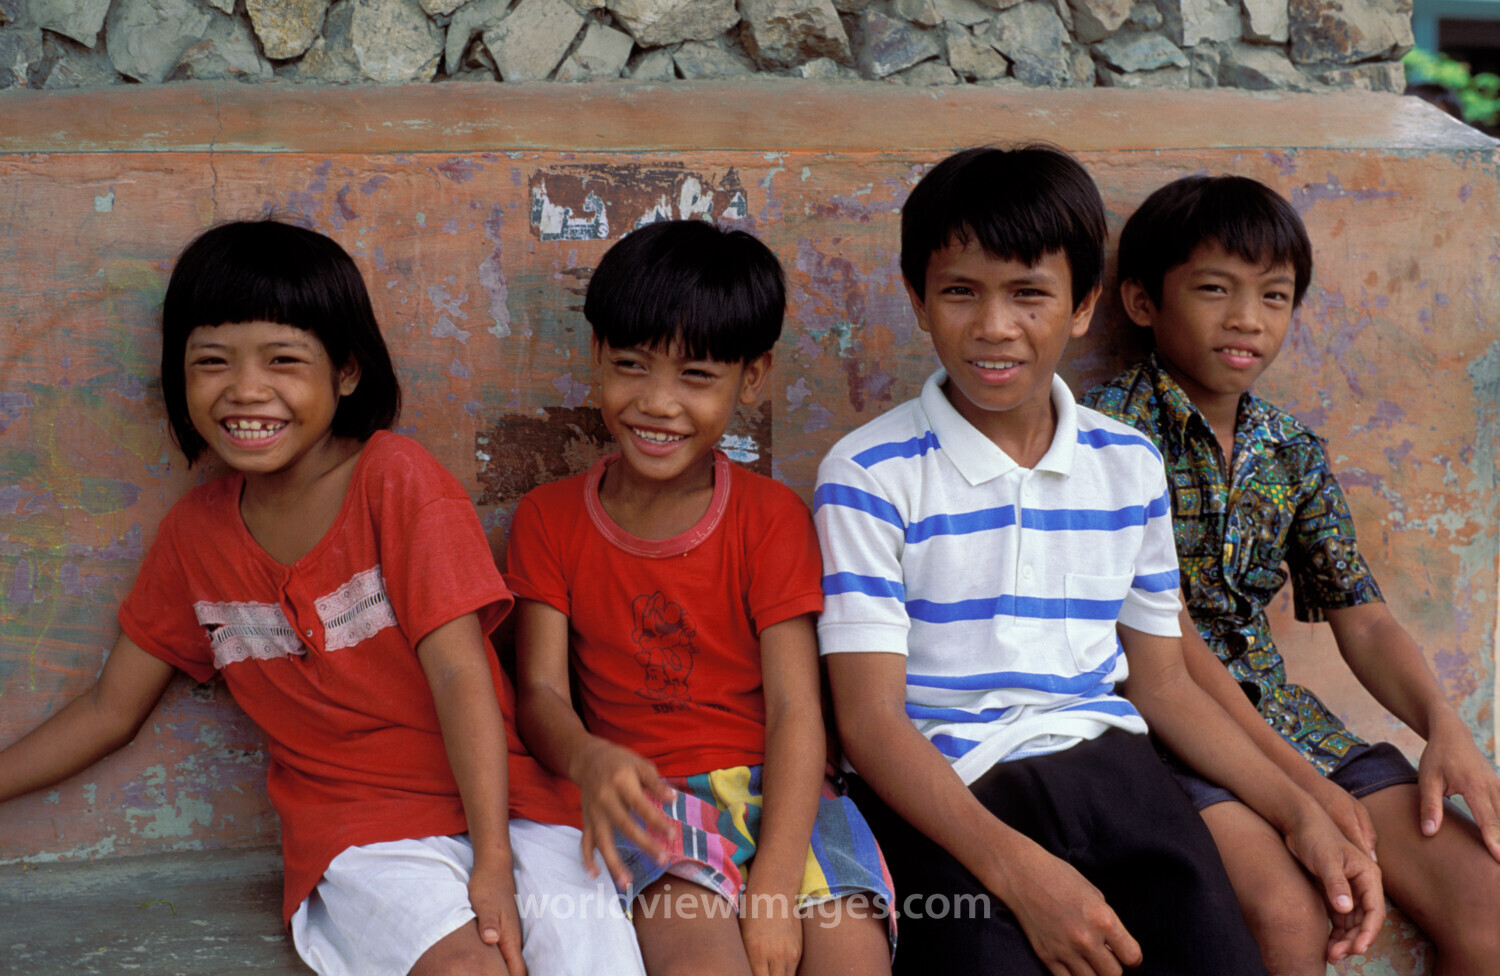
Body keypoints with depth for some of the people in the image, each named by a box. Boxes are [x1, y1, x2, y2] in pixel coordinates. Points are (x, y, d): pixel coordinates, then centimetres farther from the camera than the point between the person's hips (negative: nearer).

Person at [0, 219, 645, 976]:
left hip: (499, 798, -1)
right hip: (357, 824, 1)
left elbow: (460, 673, -13)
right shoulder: (195, 530, 7)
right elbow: (109, 709, 17)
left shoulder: (396, 479, -6)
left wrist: (494, 862, -21)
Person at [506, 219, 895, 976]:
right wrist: (590, 761, -26)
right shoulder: (549, 519, 9)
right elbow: (540, 690, 1)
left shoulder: (772, 518, 4)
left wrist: (776, 886, -19)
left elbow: (794, 708, -5)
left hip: (775, 786, 1)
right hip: (643, 796, -1)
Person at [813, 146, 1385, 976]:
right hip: (940, 790, -4)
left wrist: (1299, 812, 6)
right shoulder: (870, 475, -5)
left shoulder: (1129, 467, 11)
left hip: (1102, 761, 4)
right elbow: (870, 719, -10)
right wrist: (1018, 869, -23)